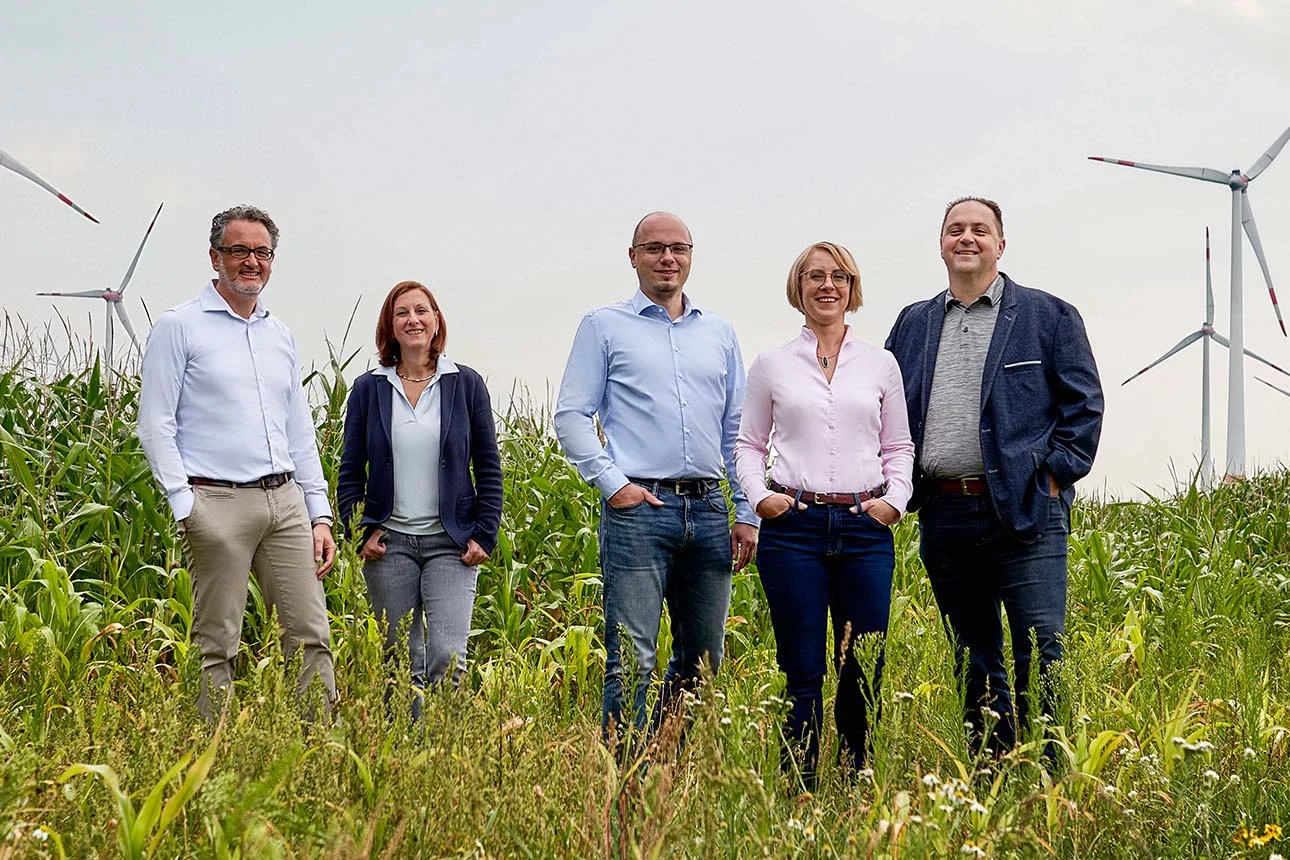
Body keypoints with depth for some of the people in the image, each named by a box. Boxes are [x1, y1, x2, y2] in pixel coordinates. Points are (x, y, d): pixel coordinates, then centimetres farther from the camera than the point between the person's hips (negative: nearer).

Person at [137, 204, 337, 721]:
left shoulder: (280, 336, 18)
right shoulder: (179, 326, 1)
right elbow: (154, 424, -3)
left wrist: (320, 514, 13)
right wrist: (184, 504, -12)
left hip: (286, 501, 5)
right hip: (218, 503, -5)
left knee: (311, 635, 0)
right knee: (217, 645, -2)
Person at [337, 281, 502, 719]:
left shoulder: (466, 385, 4)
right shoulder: (369, 389, 6)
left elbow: (489, 468, 8)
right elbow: (350, 471, 10)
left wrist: (484, 534, 0)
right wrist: (361, 530, -2)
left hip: (451, 543, -1)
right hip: (389, 543, 1)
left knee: (447, 657, -14)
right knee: (401, 664, 5)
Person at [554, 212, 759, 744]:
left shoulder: (719, 334, 17)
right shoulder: (605, 327, 6)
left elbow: (737, 429, 17)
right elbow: (571, 416, 1)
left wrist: (747, 514, 9)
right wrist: (612, 483, -10)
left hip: (708, 510, 5)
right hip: (638, 507, -5)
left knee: (704, 661, 9)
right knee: (632, 661, -9)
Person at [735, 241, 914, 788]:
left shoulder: (879, 364, 12)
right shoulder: (772, 365, 9)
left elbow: (899, 447, 16)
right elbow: (747, 444, 13)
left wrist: (895, 499, 0)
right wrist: (758, 496, -3)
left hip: (866, 526, 1)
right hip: (793, 525, -1)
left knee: (864, 667, 0)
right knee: (802, 667, -2)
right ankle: (798, 786, 3)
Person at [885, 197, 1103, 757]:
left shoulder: (1049, 316, 5)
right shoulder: (913, 325, 16)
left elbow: (1084, 403, 2)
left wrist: (1054, 474, -7)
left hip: (1026, 510, -4)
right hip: (943, 516, 4)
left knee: (1040, 653, -8)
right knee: (973, 662, 9)